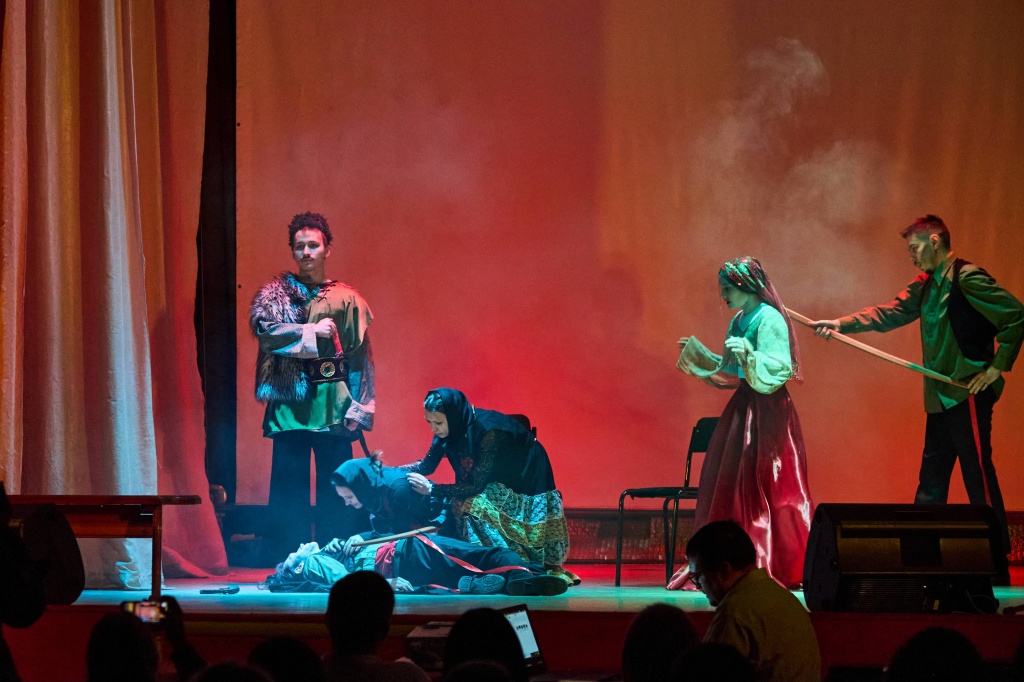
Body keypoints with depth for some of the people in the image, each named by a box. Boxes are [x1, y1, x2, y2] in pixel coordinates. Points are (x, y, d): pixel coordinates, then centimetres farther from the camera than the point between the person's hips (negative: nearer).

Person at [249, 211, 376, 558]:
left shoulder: (346, 298, 9)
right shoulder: (275, 293, 9)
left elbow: (361, 357, 7)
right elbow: (264, 330, -10)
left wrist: (358, 408, -1)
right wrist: (313, 332, -15)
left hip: (332, 405, 0)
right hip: (289, 403, 0)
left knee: (335, 490, 0)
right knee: (288, 487, -1)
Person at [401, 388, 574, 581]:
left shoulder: (489, 431, -32)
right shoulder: (454, 428, -10)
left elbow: (476, 486, -31)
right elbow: (426, 465, -1)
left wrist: (432, 489, -33)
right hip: (498, 484, 8)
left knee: (472, 504, -26)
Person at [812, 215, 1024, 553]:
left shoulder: (967, 278, -12)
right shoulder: (926, 285, 15)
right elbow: (888, 314, 14)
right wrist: (841, 324, 3)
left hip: (968, 395, -9)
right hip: (941, 396, 9)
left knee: (978, 474, -8)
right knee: (931, 478, 12)